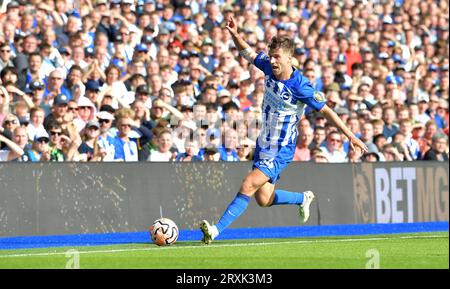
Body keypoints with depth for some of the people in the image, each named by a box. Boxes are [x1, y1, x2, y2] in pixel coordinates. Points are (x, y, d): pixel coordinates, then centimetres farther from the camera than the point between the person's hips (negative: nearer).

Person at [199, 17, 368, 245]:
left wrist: (350, 136, -15)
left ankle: (216, 230, -21)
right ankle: (303, 198, 40)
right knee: (263, 199, 14)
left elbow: (325, 110, -15)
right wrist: (235, 35, -9)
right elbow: (247, 53, 11)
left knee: (248, 186, -20)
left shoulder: (300, 87, -22)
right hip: (263, 143, 8)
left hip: (281, 151, -8)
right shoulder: (269, 67, -5)